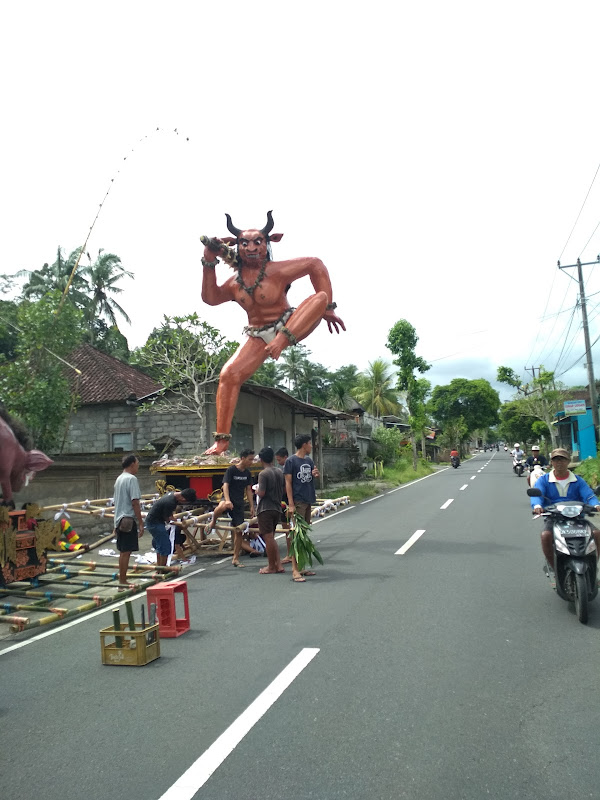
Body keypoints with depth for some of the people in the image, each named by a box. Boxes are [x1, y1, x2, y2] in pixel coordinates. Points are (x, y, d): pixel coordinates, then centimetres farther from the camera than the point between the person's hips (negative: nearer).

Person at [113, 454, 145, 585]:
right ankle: (123, 583, -2)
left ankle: (122, 581, 22)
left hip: (120, 520, 9)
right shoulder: (132, 479, -13)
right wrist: (141, 523, -15)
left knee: (123, 552, 15)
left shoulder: (119, 479, 15)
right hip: (129, 520, -9)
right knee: (126, 552, -5)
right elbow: (135, 502, -18)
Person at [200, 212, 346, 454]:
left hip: (289, 326, -3)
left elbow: (315, 264, -10)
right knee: (229, 374, -17)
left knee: (321, 296, -27)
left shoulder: (277, 270, -14)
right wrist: (209, 263, -2)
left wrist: (328, 308, -11)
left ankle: (283, 339, -42)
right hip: (258, 337, 3)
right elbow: (211, 297, 8)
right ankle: (221, 439, -11)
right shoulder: (235, 282, 1)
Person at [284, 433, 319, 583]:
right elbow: (288, 482, -11)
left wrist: (315, 474, -3)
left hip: (308, 501, 8)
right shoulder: (291, 461, -8)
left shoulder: (309, 461, 13)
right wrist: (291, 504, -16)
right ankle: (295, 570, -6)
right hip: (297, 502, -7)